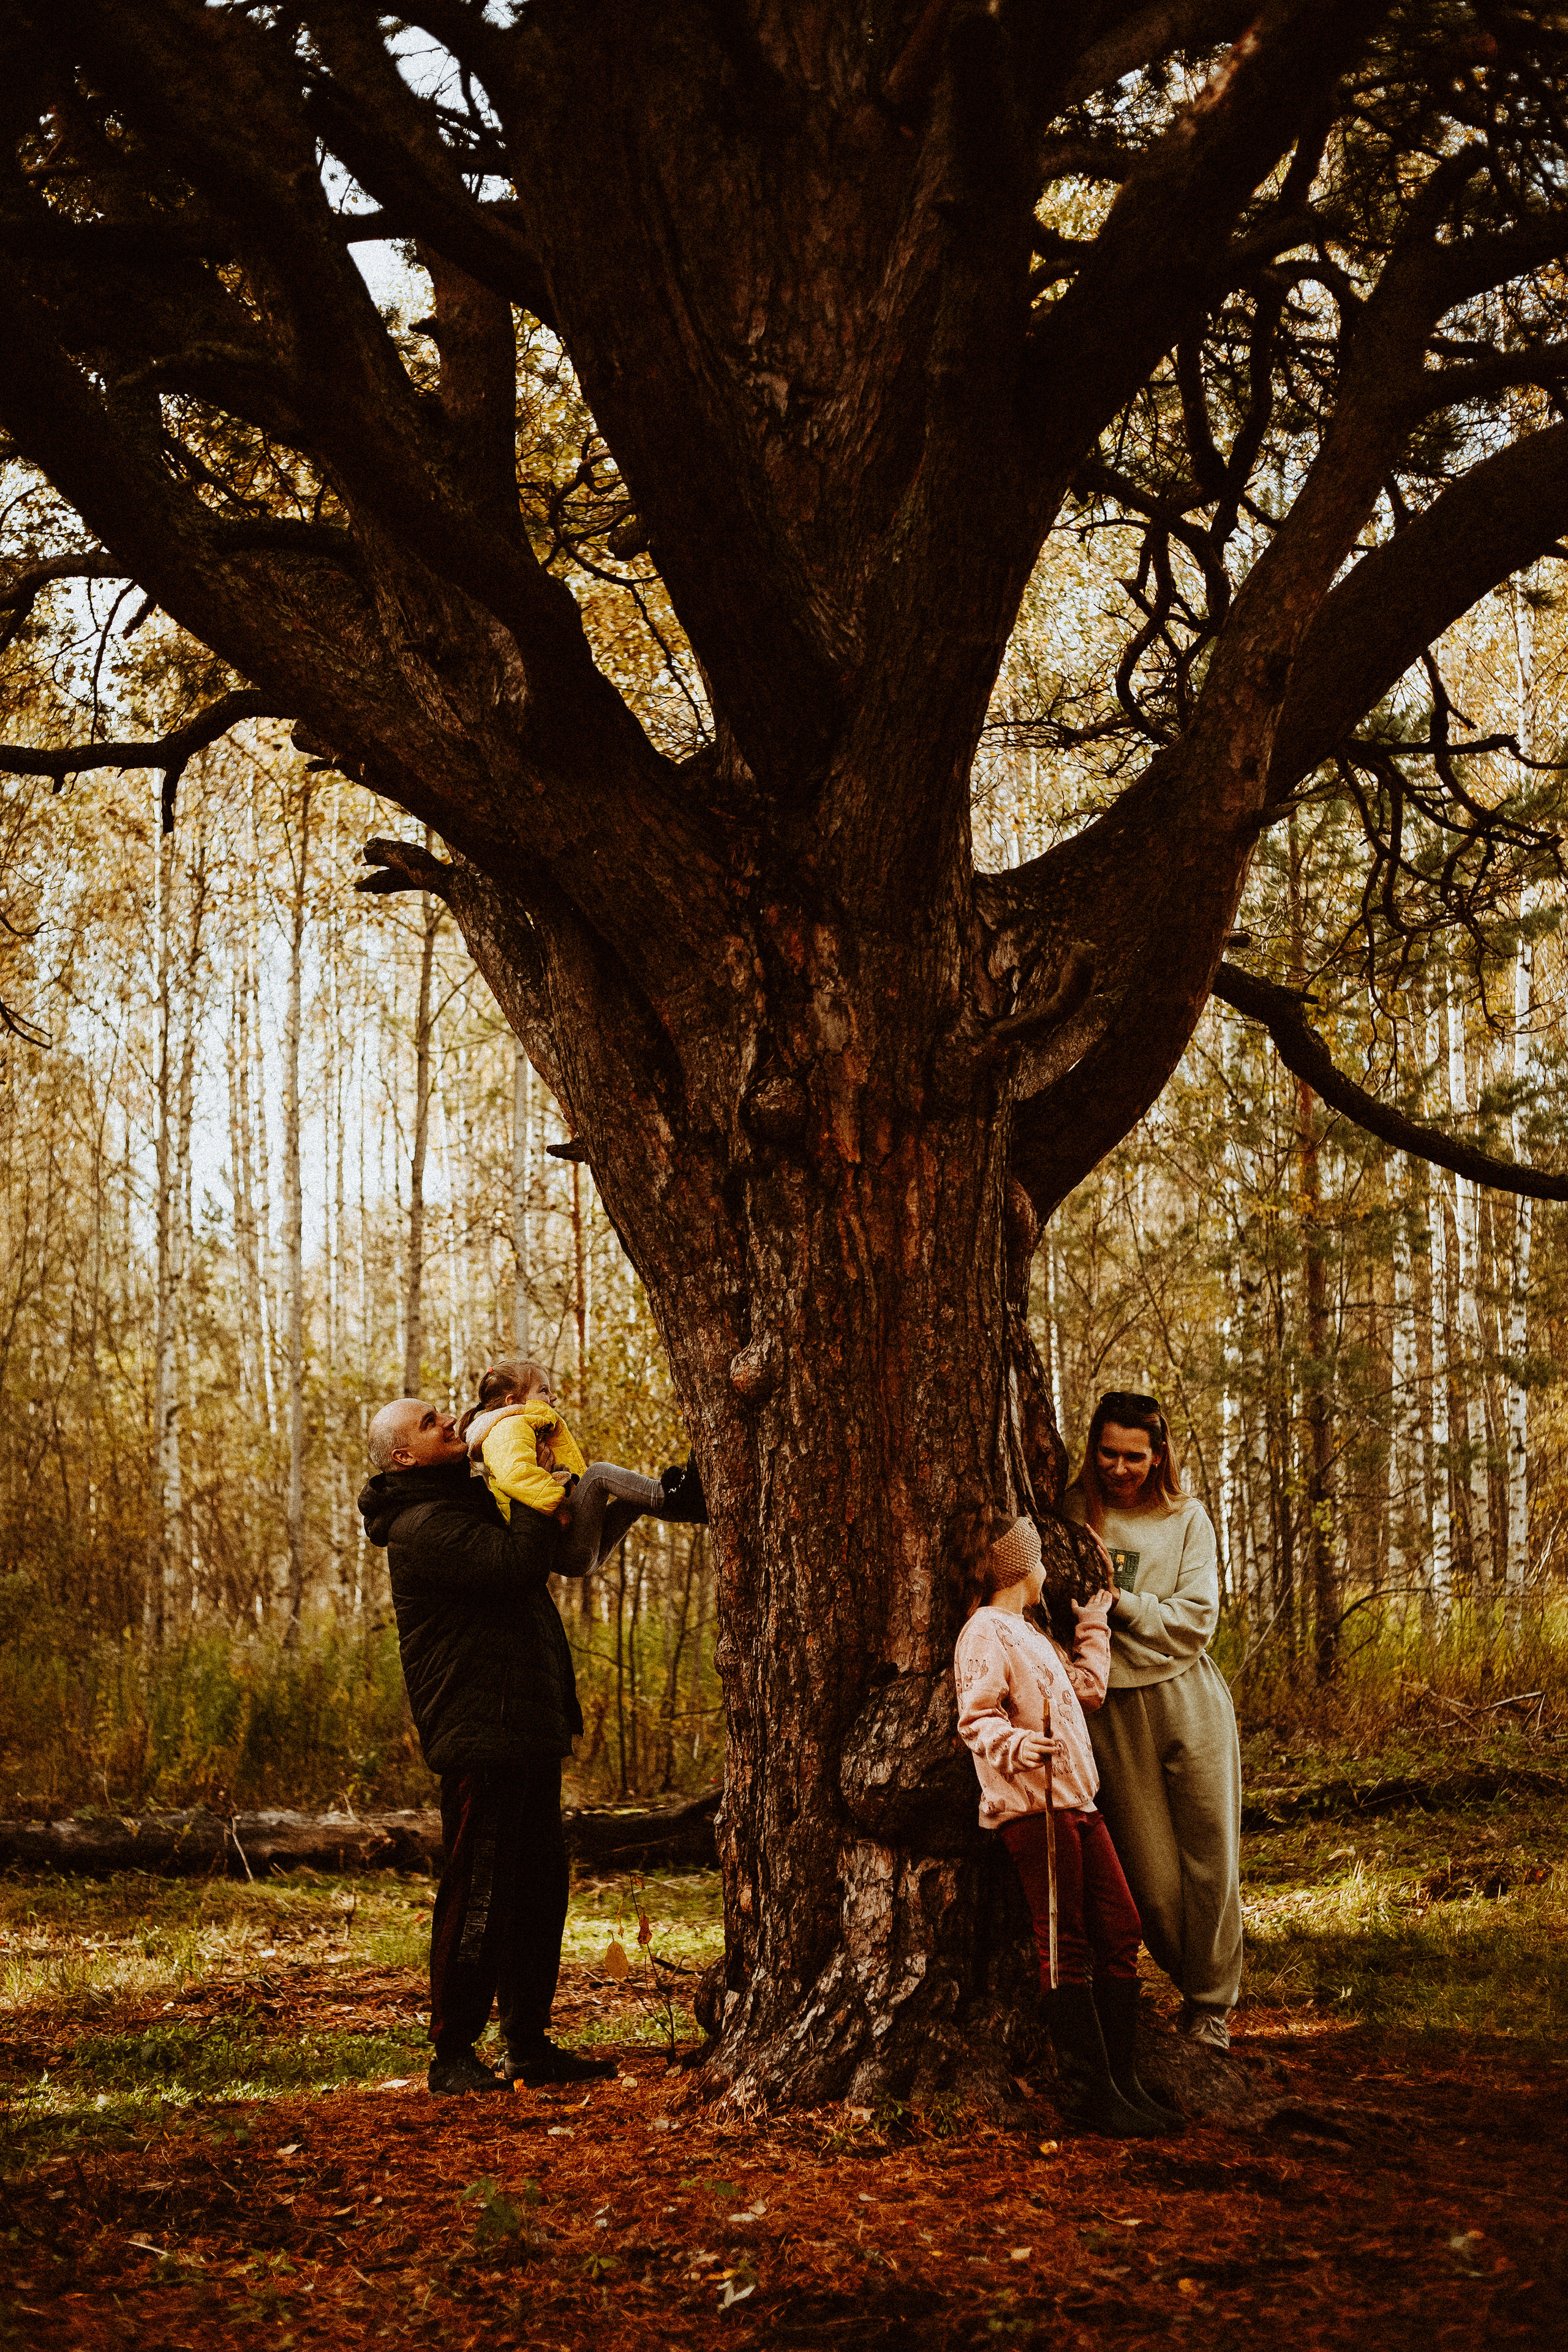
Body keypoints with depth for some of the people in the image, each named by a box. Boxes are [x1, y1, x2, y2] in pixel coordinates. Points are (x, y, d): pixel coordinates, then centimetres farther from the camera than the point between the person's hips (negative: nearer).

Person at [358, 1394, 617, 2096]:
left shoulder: (468, 1502, 18)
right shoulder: (423, 1527, -13)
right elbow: (519, 1564, -25)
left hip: (524, 1735, 10)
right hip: (481, 1740, -10)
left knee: (540, 1888, 13)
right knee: (477, 1895, -7)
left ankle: (530, 2045, 21)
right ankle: (452, 2054, 0)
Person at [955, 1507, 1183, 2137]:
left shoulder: (1031, 1635, 26)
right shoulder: (985, 1631, -5)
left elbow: (1086, 1687, 34)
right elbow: (976, 1717, -14)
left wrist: (1093, 1627, 41)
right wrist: (1014, 1746, -33)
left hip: (1076, 1801, 9)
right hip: (1032, 1804, -9)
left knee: (1119, 1931, 5)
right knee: (1065, 1948, -7)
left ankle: (1122, 2080, 11)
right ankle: (1089, 2091, -4)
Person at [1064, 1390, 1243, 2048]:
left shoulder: (1185, 1518, 3)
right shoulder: (1070, 1513, 5)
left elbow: (1193, 1621, -4)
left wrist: (1115, 1599, -13)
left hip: (1188, 1701, 0)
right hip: (1111, 1710, 0)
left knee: (1209, 1858, 1)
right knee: (1149, 1874, 1)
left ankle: (1211, 2003, 13)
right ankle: (1189, 1979, 20)